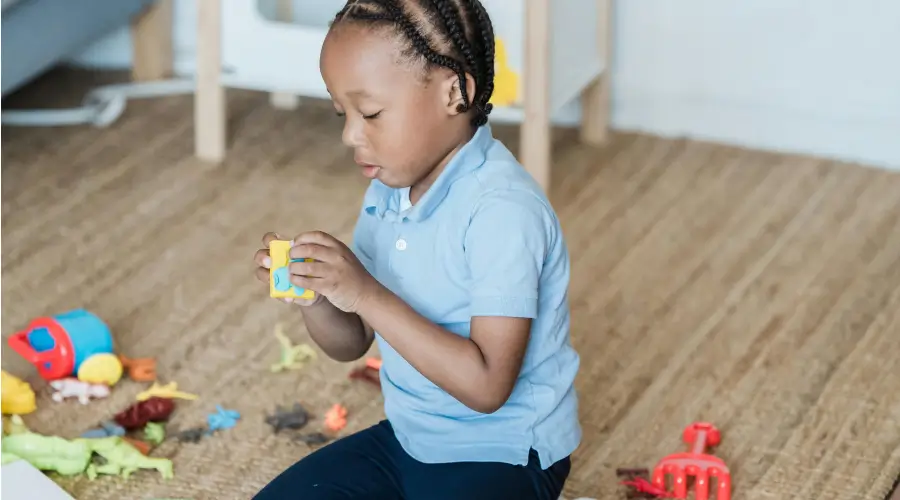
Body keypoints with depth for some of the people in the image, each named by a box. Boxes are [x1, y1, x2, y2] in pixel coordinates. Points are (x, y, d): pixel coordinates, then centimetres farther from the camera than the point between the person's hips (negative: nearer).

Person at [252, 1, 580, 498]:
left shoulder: (502, 210, -25)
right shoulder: (389, 190, 1)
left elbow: (488, 386, -30)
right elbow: (352, 344, 8)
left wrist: (368, 296, -32)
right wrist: (311, 295, -15)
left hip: (501, 457, -8)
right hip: (407, 437, 8)